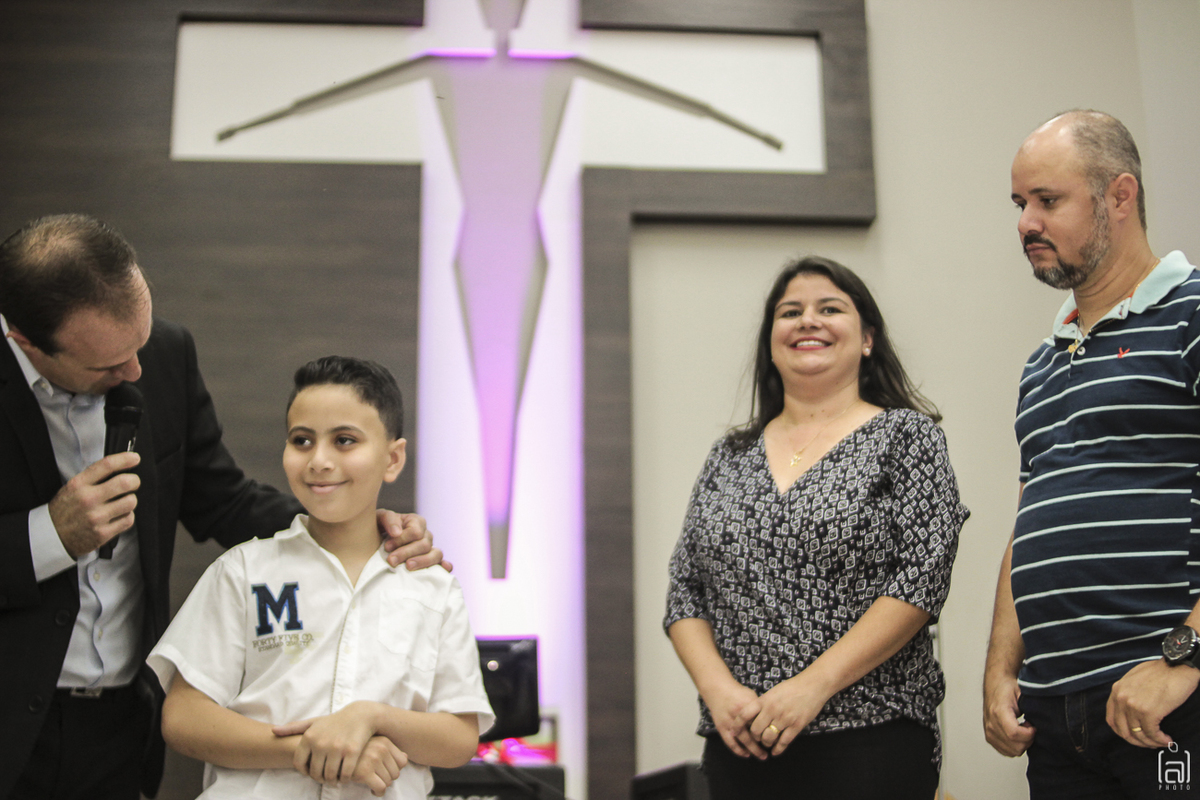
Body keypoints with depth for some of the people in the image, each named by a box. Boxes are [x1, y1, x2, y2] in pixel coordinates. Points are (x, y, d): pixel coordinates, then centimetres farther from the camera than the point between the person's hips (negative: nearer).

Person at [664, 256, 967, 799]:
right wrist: (719, 689, -8)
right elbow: (685, 594, 8)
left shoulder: (907, 437, 0)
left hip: (868, 740, -3)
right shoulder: (730, 457, 11)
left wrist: (814, 685, -16)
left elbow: (921, 578, -10)